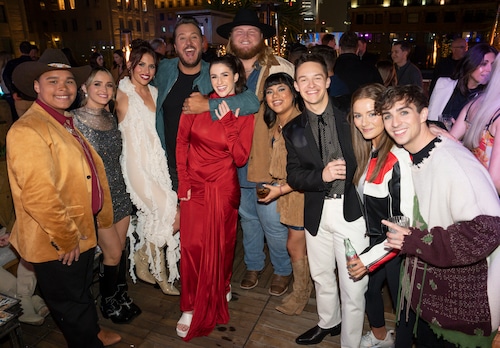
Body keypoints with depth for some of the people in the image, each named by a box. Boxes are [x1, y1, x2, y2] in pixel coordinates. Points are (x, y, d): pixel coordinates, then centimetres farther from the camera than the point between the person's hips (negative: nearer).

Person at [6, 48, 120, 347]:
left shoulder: (67, 123, 7)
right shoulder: (27, 129, -23)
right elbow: (38, 196, -30)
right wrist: (66, 239, -20)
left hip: (83, 231, 9)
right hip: (57, 245, -9)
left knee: (83, 289, 29)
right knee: (70, 300, 14)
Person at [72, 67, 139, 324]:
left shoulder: (110, 117, 6)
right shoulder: (75, 119, -14)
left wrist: (120, 187, 15)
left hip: (119, 192, 6)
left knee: (121, 248, 14)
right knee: (113, 253, 4)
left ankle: (122, 296, 34)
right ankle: (108, 303, 29)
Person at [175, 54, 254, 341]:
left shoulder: (244, 113, -3)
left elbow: (241, 158, -10)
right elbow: (182, 142, 2)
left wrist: (228, 122, -16)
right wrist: (183, 182, -2)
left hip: (224, 187, 0)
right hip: (195, 185, 1)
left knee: (221, 244, 13)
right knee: (193, 245, -2)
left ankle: (221, 291, 40)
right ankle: (192, 306, 17)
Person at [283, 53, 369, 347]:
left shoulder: (350, 118, -4)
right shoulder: (293, 130, 4)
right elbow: (293, 176, 0)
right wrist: (322, 175, -17)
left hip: (351, 209, -3)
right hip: (316, 212, 4)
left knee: (353, 286, 7)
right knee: (321, 277, 23)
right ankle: (328, 323, 50)